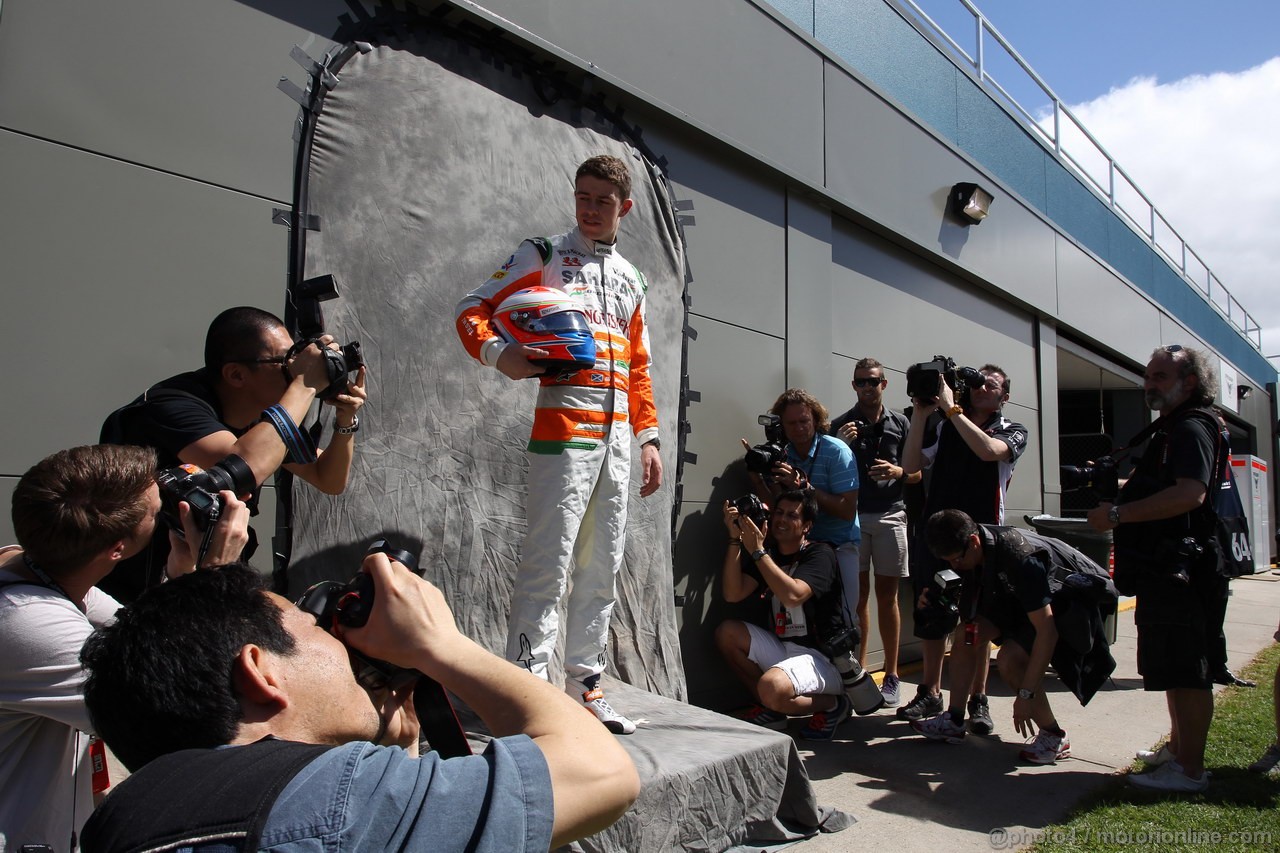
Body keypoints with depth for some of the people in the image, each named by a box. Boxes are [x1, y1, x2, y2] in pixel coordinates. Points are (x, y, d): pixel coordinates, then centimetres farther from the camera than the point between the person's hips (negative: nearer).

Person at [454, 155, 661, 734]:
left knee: (603, 564, 9)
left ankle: (584, 684, 21)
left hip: (618, 433, 6)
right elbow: (473, 309, -1)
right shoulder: (544, 256, 7)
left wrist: (649, 438, 15)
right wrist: (498, 354, -22)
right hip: (563, 422, -6)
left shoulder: (632, 280, 22)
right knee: (550, 558, -11)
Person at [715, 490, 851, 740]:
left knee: (771, 688, -32)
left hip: (820, 657, -7)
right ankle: (770, 710, 2)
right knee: (727, 632, -10)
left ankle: (833, 704, -1)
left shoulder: (820, 554, -9)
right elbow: (732, 594, -5)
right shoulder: (768, 556, 9)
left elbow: (792, 595, -27)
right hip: (780, 648, 7)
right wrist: (735, 540, -12)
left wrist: (757, 551, -24)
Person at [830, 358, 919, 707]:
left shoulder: (900, 423, 11)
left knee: (887, 596, 3)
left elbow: (918, 473, 12)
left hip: (890, 515, 0)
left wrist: (898, 472, -10)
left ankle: (891, 676, 10)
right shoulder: (841, 425, 8)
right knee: (858, 594, 1)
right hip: (851, 516, 0)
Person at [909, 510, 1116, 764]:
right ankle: (954, 721, -2)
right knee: (967, 631, -8)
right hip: (1024, 598, 8)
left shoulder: (1017, 557, -37)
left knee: (1010, 658, -27)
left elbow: (1046, 630, -37)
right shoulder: (977, 550, -13)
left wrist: (1026, 694, -36)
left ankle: (1054, 737, -7)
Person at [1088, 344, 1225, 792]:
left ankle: (1190, 770, 2)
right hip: (1164, 570, 11)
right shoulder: (1171, 428, 21)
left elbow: (1190, 493, -28)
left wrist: (1118, 513, -26)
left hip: (1181, 570, -11)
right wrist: (1114, 486, 14)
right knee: (1174, 668, 18)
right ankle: (1177, 748, 30)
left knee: (1185, 670, -5)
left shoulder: (1192, 428, -13)